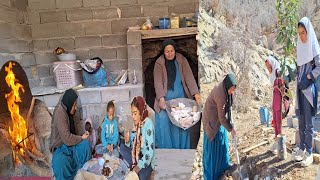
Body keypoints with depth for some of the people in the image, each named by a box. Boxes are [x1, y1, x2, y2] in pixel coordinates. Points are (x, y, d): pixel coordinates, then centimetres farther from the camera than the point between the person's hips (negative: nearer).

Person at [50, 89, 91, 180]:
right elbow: (67, 138, -26)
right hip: (60, 147, -8)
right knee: (60, 161, -37)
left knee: (85, 144, -17)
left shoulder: (67, 110, 3)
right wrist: (81, 138, -13)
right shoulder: (60, 113, -24)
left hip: (69, 144, 8)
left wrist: (81, 137, -1)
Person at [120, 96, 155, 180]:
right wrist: (127, 141, -15)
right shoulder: (136, 124, 1)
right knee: (122, 146, -9)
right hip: (136, 155, 8)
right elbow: (133, 146, 6)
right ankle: (135, 165, -9)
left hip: (147, 160, -8)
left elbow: (150, 150, -24)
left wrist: (139, 166, -27)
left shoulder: (148, 123, -21)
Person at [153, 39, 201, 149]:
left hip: (180, 97, 2)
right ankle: (165, 148, 9)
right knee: (164, 121, -7)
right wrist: (161, 98, -26)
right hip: (166, 98, -1)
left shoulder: (181, 60, -1)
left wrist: (196, 93, -21)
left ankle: (181, 147, 17)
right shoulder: (159, 63, -4)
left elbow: (189, 78, -8)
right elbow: (158, 83, -11)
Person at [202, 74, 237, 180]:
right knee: (213, 144, 2)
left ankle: (223, 164, 41)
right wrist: (230, 129, -14)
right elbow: (222, 117, -25)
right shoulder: (220, 95, -33)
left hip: (218, 118, 9)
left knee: (222, 140, 21)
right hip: (213, 120, -9)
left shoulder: (223, 88, -7)